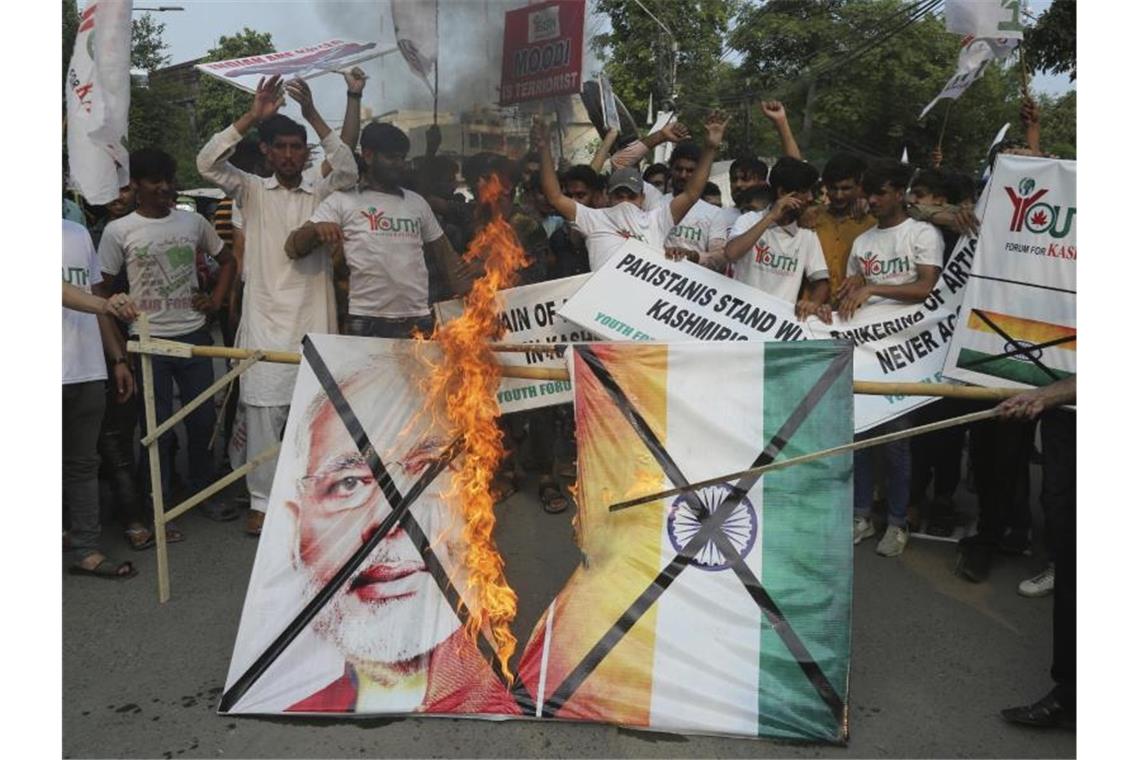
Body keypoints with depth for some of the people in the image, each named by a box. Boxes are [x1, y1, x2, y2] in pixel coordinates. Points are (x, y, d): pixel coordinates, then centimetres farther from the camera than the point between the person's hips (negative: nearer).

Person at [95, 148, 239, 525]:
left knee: (202, 420, 9)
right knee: (158, 426, 5)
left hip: (194, 336, 3)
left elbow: (226, 260, 18)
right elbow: (102, 288, 1)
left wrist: (216, 299, 4)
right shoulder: (118, 231, -3)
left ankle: (204, 492, 26)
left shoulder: (193, 222, 4)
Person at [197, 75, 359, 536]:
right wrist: (252, 116, -14)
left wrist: (313, 114, -16)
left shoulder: (321, 193, 8)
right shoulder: (251, 191, 8)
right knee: (263, 412, -1)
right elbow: (207, 164, -6)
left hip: (314, 320, 1)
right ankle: (262, 501, 10)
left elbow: (348, 171, -11)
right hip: (264, 320, 0)